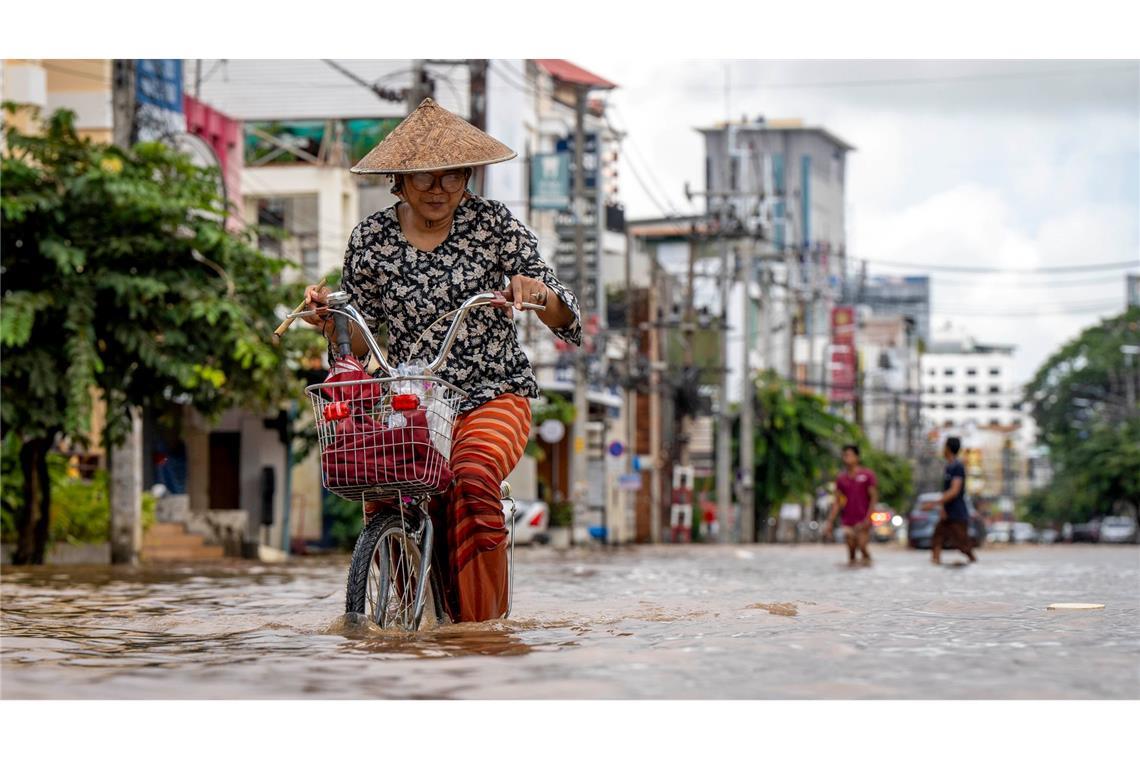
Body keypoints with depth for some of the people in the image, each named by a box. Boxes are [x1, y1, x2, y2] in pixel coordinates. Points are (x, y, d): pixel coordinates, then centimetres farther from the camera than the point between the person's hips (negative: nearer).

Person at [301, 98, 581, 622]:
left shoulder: (494, 225, -1)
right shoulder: (372, 239, 2)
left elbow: (564, 320, -3)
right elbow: (360, 343, 8)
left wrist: (539, 292, -26)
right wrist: (330, 318, -14)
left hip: (493, 396, -2)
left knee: (471, 480, -32)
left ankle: (480, 624, -19)